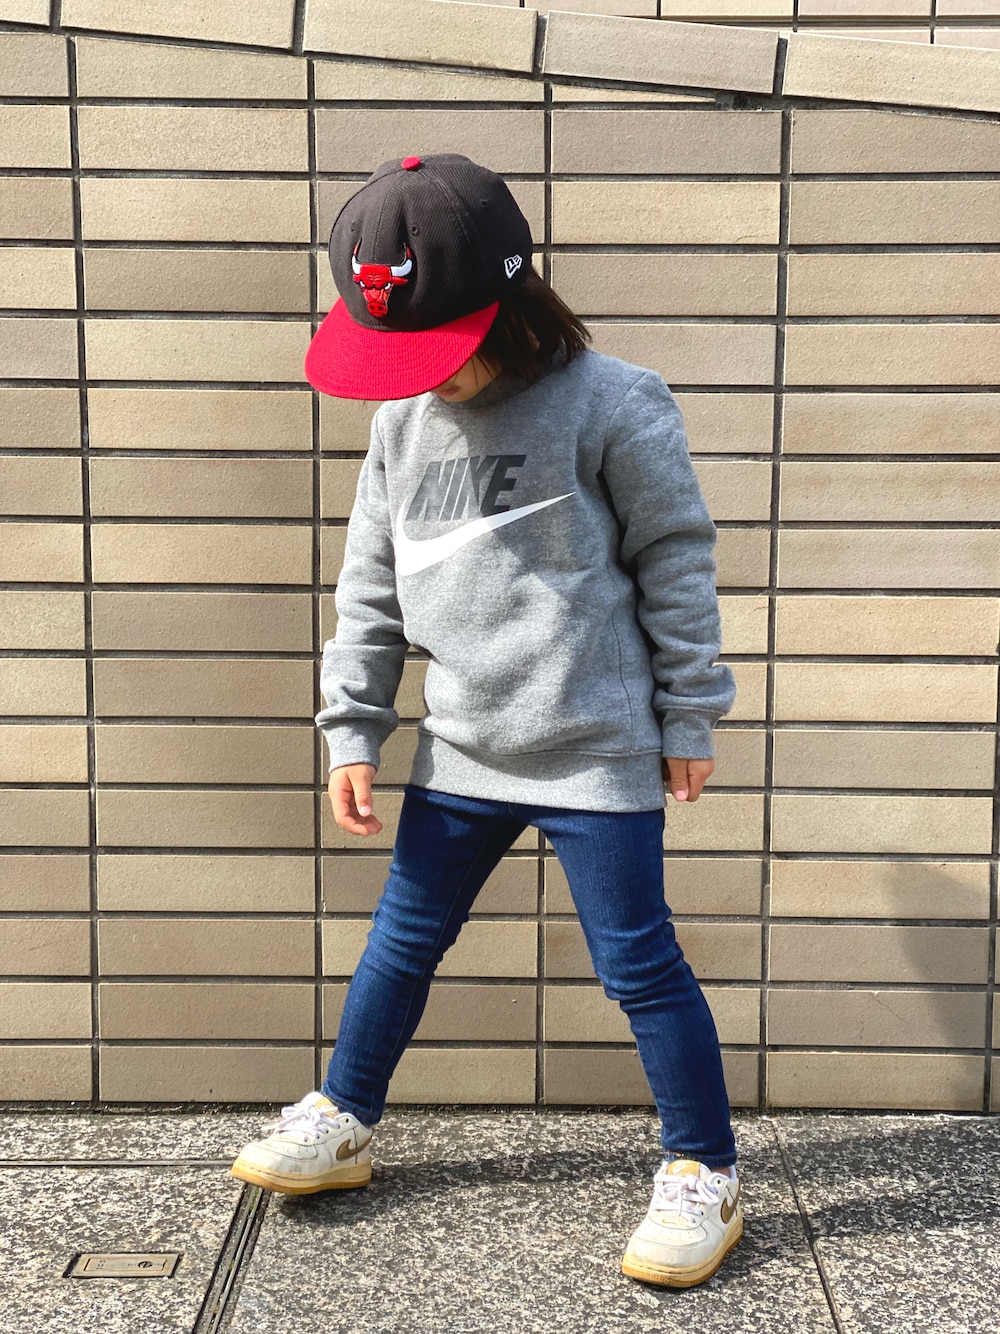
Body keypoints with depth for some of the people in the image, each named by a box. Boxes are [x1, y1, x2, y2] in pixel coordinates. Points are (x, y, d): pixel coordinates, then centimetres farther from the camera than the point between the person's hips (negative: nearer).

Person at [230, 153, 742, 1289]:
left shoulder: (608, 405, -12)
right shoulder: (403, 418, 4)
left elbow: (676, 564, -6)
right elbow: (371, 586, 10)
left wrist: (687, 719, -4)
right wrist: (353, 728, 7)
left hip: (597, 751, -5)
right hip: (459, 750, 6)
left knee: (638, 962, 3)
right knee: (402, 941, 17)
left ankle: (703, 1174, 22)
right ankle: (340, 1126, 37)